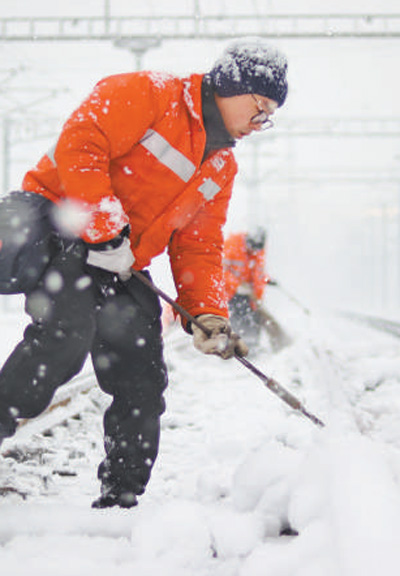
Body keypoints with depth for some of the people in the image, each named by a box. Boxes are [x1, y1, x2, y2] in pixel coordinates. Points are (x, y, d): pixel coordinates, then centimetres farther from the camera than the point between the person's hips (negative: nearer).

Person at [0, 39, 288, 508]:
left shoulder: (222, 168, 17)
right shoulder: (146, 95, -9)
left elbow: (198, 246, 18)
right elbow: (79, 144, -20)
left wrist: (208, 313, 2)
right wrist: (105, 232, -23)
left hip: (122, 270, 8)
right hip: (60, 230, -8)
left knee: (143, 384, 2)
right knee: (66, 333, -34)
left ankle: (119, 499, 13)